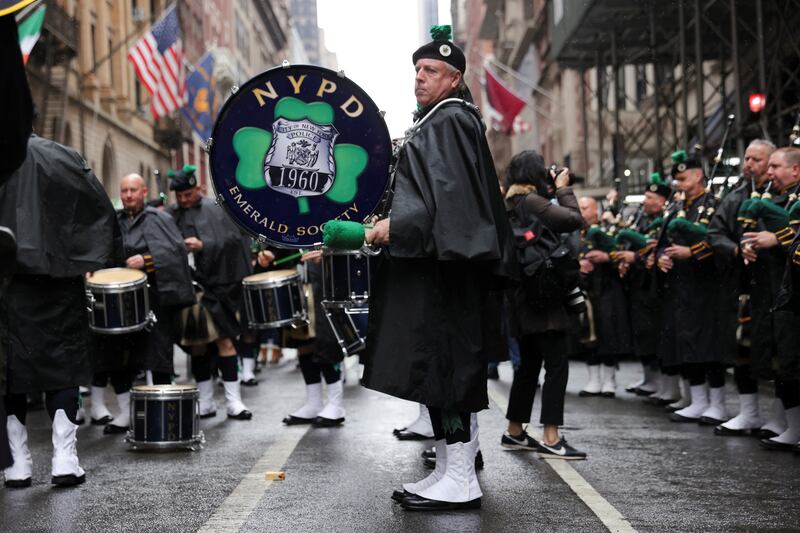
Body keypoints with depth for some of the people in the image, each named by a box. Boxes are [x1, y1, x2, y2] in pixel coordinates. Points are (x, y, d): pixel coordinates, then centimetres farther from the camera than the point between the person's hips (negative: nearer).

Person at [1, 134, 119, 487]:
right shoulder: (60, 158, -1)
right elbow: (101, 213, -1)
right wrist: (90, 259, 8)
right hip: (56, 282, 0)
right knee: (63, 364, 6)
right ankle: (64, 458, 0)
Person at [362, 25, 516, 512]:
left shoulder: (451, 121, -9)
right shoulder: (435, 123, 21)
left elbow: (449, 192, -20)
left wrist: (398, 226, -22)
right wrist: (398, 226, 18)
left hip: (441, 264, -10)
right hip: (432, 260, 10)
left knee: (444, 363, -10)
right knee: (439, 365, 10)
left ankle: (461, 481, -7)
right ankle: (449, 471, 15)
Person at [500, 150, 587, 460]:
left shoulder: (510, 204, 12)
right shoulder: (531, 202, -16)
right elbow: (574, 219, -19)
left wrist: (552, 192, 12)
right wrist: (562, 189, -6)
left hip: (522, 295, 10)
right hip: (542, 294, -10)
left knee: (529, 363, 17)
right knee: (557, 364, -7)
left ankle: (515, 432, 24)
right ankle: (551, 439, -10)